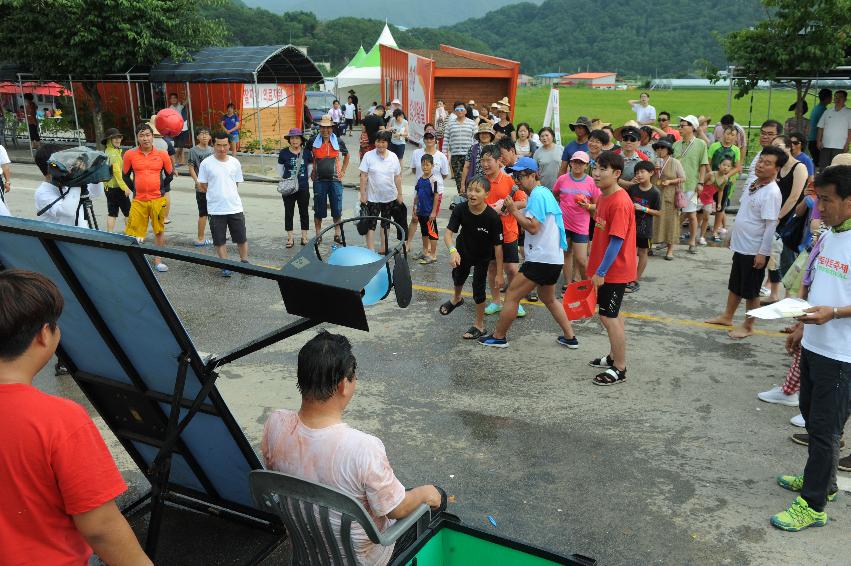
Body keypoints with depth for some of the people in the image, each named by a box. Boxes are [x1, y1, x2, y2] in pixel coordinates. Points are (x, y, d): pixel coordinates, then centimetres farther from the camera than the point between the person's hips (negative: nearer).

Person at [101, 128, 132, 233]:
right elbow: (117, 171, -20)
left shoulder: (107, 151, 14)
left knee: (112, 213, 9)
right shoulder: (114, 152, -13)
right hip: (117, 187, -8)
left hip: (108, 186, 8)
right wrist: (125, 187, -21)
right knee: (128, 212, 0)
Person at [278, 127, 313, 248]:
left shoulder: (306, 153, -1)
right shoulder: (284, 153, -3)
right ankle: (290, 237, 13)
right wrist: (285, 179, 10)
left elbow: (310, 167, 11)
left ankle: (304, 236, 18)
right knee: (289, 212, 5)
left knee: (304, 212, 8)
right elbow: (280, 168, 9)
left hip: (303, 188, 1)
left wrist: (304, 179, 9)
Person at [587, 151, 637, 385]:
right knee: (613, 314, 20)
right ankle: (614, 357, 35)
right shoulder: (604, 197, 7)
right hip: (605, 268, 9)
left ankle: (620, 369, 9)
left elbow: (617, 241, -25)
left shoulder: (620, 203, -23)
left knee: (608, 317, -3)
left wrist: (601, 272, -22)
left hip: (613, 270, -9)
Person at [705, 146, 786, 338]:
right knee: (734, 285, 21)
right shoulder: (752, 185, 6)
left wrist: (763, 253, -21)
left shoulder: (772, 193, -20)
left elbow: (770, 225, -21)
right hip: (740, 246, 8)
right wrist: (734, 236, 20)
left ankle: (748, 326, 20)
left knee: (750, 291, 6)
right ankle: (727, 317, 37)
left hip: (755, 251, -8)